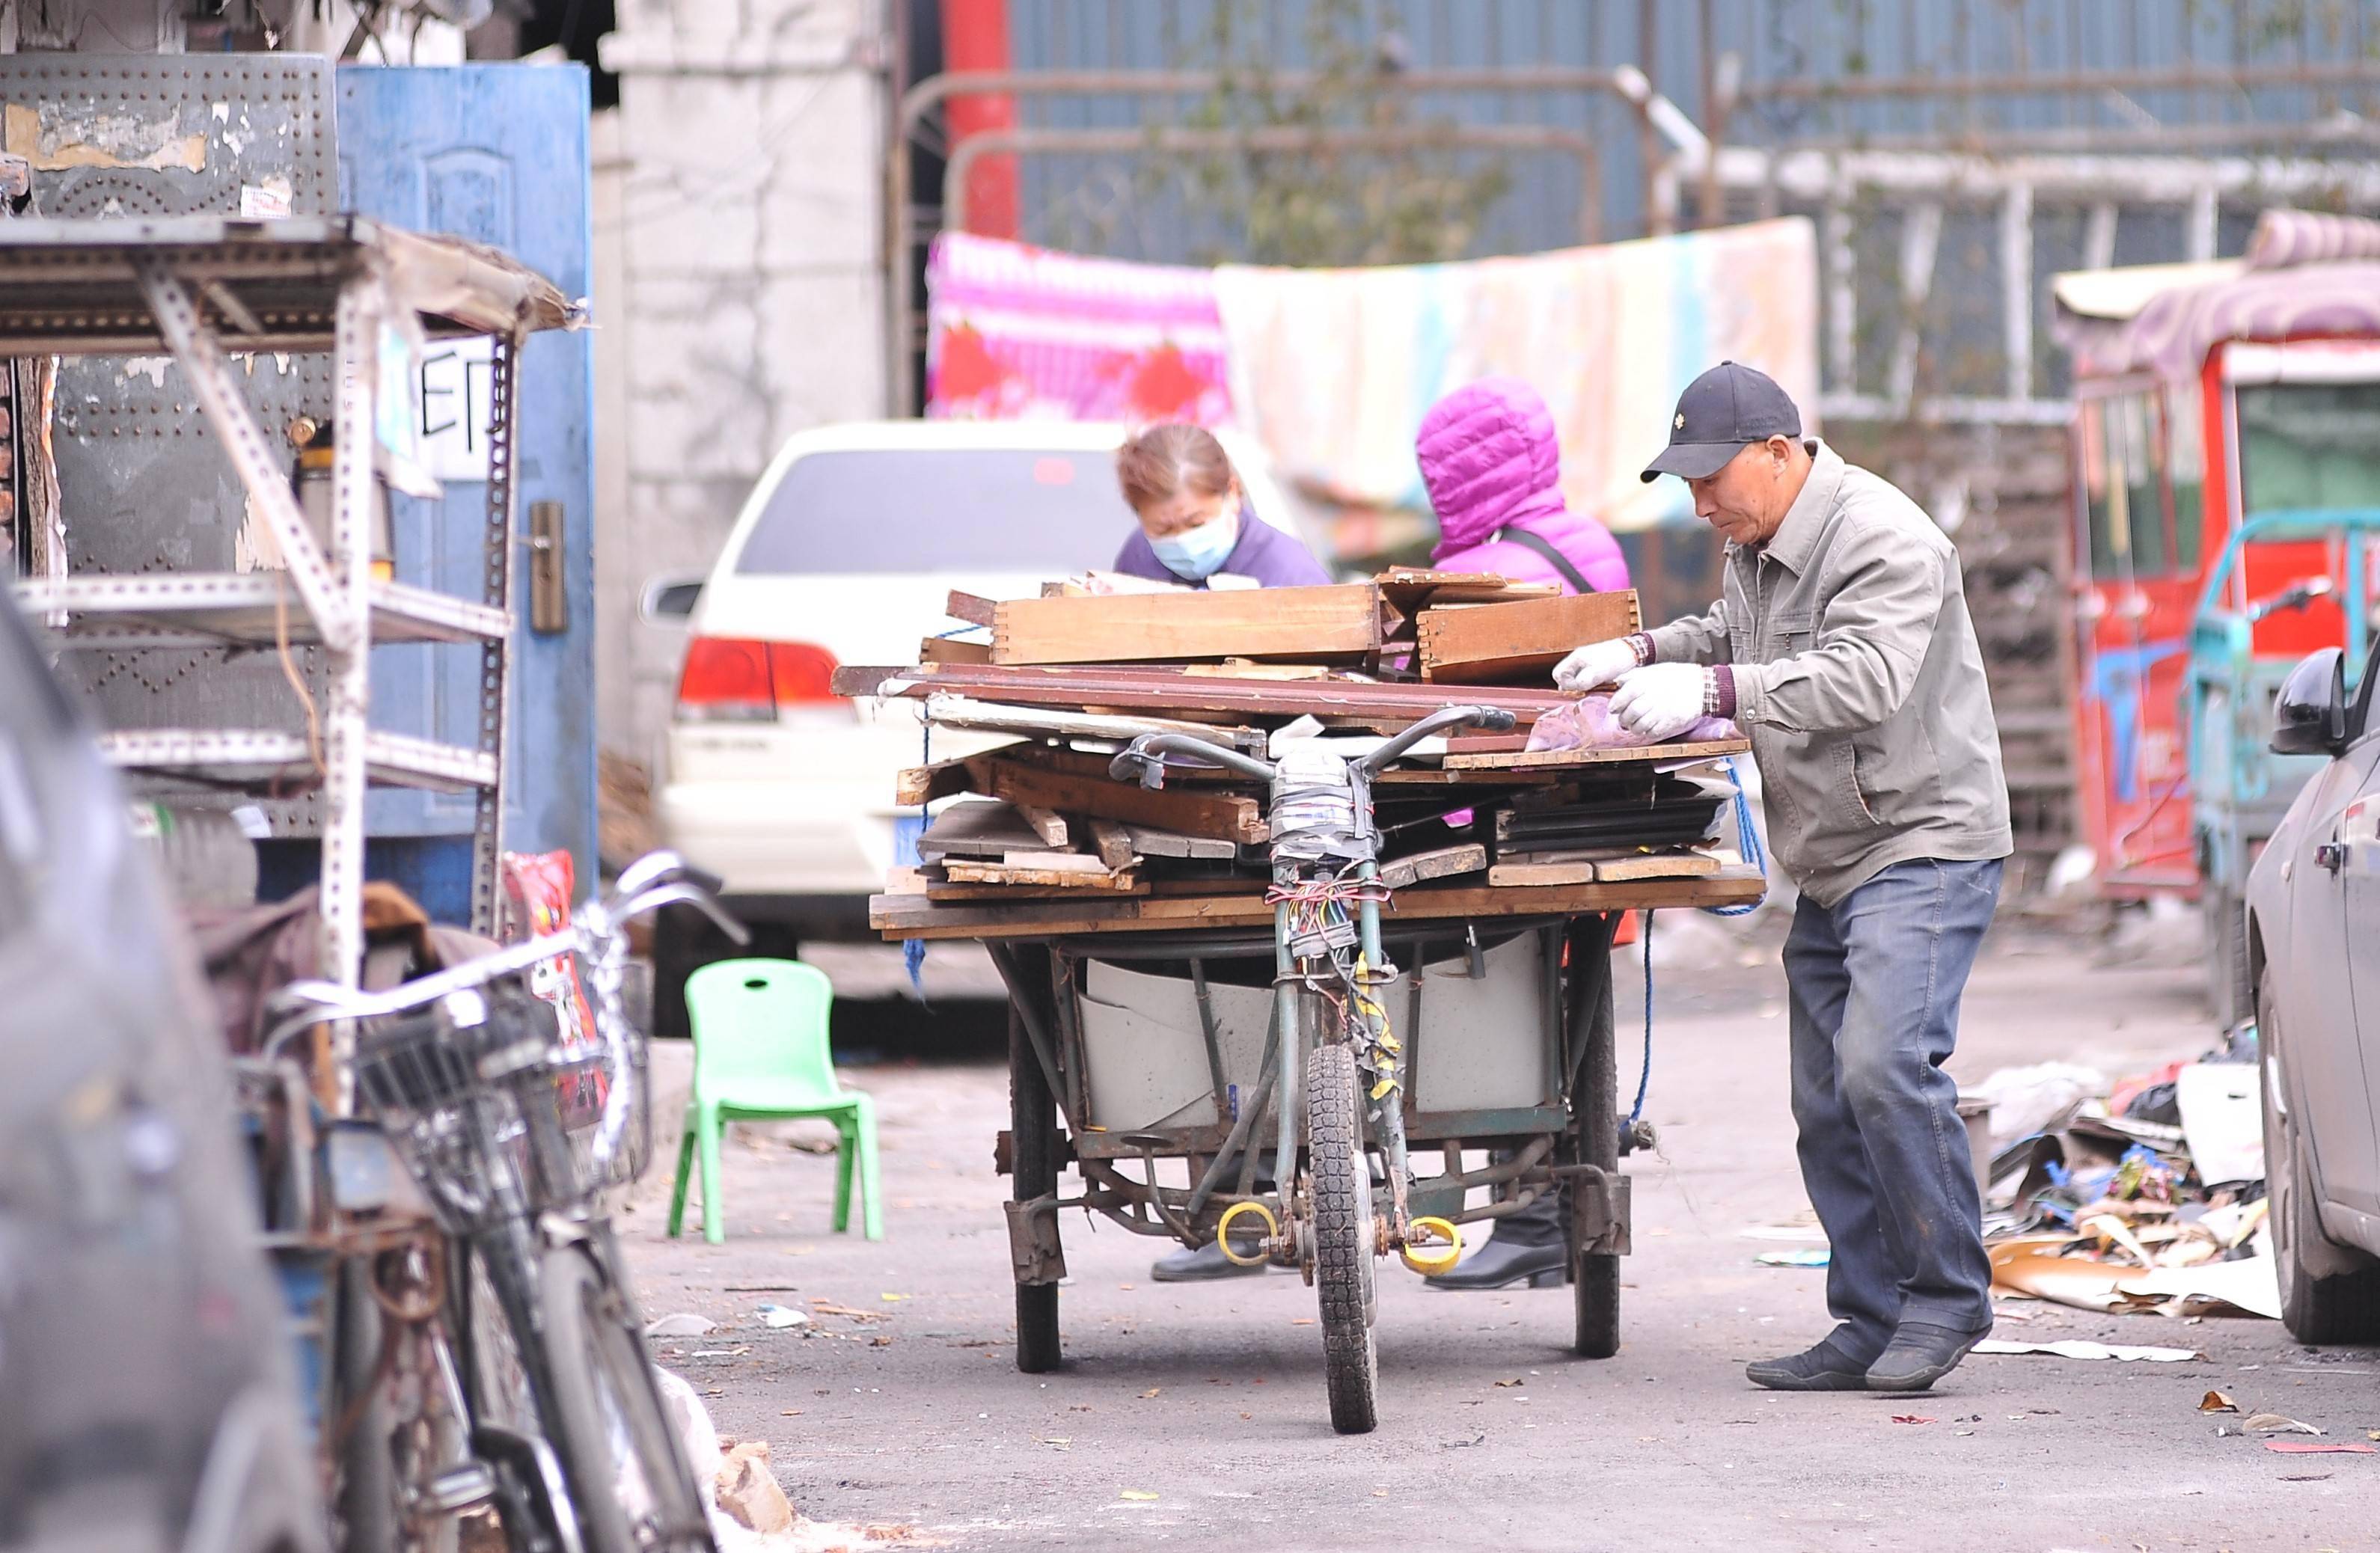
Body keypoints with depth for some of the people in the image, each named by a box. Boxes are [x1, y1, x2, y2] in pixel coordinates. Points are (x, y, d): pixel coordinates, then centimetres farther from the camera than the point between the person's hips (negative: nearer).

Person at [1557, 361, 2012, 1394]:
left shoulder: (1883, 542, -18)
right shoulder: (1756, 549, 13)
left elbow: (1861, 678, -31)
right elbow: (1734, 635, 33)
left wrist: (1712, 690, -35)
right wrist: (1645, 655, 14)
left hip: (1926, 845, -10)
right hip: (1831, 870, 10)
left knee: (1883, 1061, -24)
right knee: (1827, 1107, 6)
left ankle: (1947, 1297, -14)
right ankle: (1871, 1325, 11)